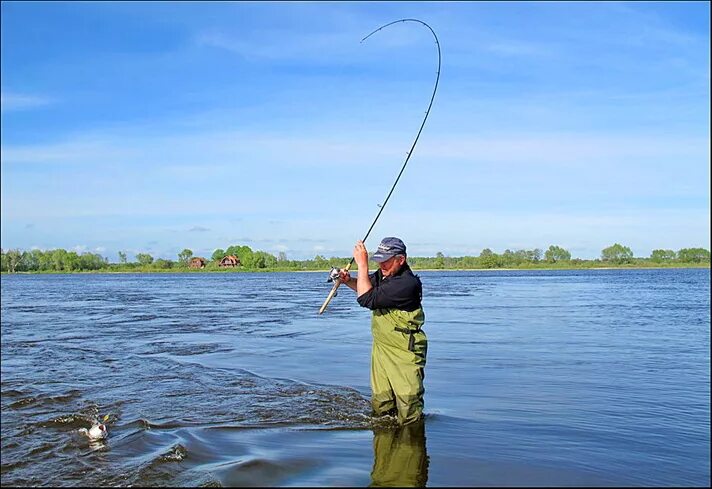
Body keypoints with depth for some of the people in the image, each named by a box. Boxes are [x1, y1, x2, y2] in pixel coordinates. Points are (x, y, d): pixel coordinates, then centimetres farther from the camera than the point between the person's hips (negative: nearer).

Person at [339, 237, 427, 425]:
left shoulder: (407, 283, -24)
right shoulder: (383, 274, 5)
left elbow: (367, 299, -27)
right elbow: (367, 287, 27)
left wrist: (362, 265, -21)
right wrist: (349, 280, 4)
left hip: (404, 352, -8)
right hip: (381, 346, 8)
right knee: (380, 404, 13)